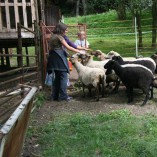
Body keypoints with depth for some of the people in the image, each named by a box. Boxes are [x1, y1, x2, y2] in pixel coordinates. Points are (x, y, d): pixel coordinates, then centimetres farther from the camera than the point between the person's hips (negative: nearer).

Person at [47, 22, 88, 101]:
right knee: (63, 77, -4)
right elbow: (68, 47, -13)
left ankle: (55, 96, 16)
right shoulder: (59, 36, -10)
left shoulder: (52, 36, 16)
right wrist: (79, 51, -7)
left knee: (57, 77, 13)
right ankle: (63, 96, -3)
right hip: (59, 58, -9)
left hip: (53, 59, 9)